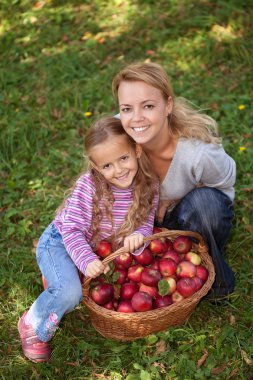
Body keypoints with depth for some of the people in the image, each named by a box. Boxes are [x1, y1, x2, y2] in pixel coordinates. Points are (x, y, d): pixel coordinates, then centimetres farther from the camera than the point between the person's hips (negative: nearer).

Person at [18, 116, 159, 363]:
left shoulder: (148, 185, -16)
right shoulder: (88, 185, -29)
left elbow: (146, 222, -10)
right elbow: (72, 230, -26)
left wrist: (138, 235, -33)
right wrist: (87, 261, -40)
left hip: (102, 249, 6)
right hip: (60, 243, -6)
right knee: (70, 292, -28)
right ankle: (33, 326, 4)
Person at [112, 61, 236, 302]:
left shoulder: (200, 151, -36)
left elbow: (224, 189, -14)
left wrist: (169, 203, -24)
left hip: (201, 216, -3)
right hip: (148, 216, 3)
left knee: (202, 201, -37)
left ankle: (217, 283, -12)